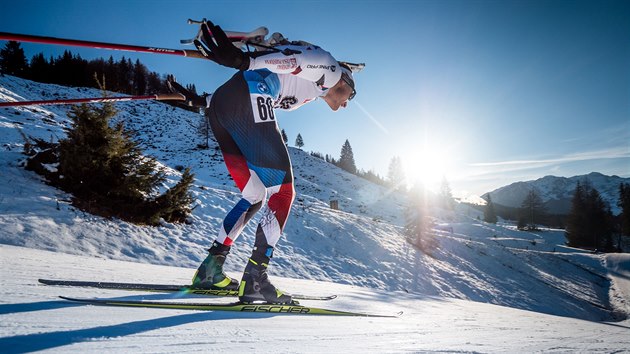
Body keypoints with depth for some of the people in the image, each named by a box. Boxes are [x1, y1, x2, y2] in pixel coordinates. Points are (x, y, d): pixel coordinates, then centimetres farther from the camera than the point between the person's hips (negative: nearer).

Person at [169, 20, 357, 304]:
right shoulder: (329, 67, 13)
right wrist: (244, 60, -24)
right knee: (283, 192, -7)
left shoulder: (306, 93, 36)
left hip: (220, 108, 9)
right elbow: (291, 58, -10)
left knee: (255, 198, 12)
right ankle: (255, 279, -14)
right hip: (249, 98, -9)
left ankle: (210, 270, 11)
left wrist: (200, 100, 28)